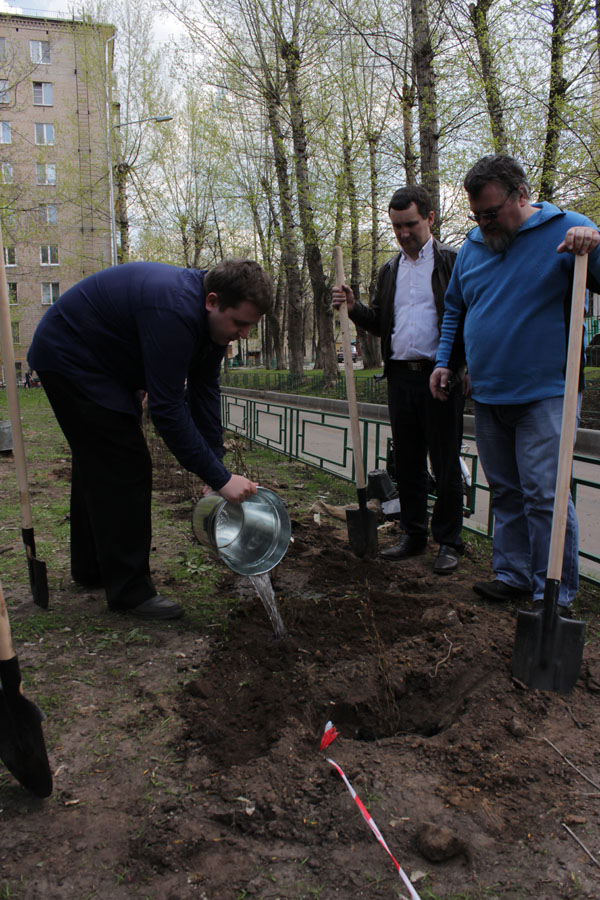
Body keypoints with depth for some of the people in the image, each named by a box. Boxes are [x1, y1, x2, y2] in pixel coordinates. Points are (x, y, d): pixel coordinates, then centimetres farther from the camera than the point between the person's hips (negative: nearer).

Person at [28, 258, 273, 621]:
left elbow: (204, 392, -2)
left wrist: (216, 468, -5)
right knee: (125, 468, -11)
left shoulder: (213, 317, -5)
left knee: (98, 463, 17)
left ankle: (91, 568, 33)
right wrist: (220, 478, -31)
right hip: (69, 357, -10)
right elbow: (167, 408, -35)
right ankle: (130, 590, -1)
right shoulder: (174, 312, -35)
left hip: (103, 360, 10)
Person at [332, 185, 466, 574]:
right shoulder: (390, 270, 17)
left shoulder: (453, 261, 0)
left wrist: (464, 368, -17)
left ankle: (449, 541, 13)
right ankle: (413, 534, 23)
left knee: (446, 465, 1)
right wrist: (354, 307, 2)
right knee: (408, 462, 11)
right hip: (400, 377, 6)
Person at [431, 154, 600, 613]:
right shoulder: (472, 245, 13)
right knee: (505, 493, 13)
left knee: (544, 495, -8)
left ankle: (555, 594, 4)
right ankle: (514, 574, 26)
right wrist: (444, 361, 14)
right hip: (488, 396, 6)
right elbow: (454, 309, 22)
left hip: (543, 395, -6)